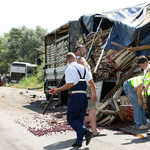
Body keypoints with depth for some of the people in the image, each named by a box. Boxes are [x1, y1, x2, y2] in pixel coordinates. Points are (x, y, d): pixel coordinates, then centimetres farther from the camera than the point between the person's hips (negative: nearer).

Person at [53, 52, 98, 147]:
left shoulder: (69, 69, -7)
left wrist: (58, 90, -9)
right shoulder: (83, 68, 12)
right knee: (80, 119, 11)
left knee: (71, 118, 1)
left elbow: (70, 84, -17)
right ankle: (79, 141, 11)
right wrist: (95, 94, 13)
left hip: (75, 96, -7)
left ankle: (86, 132, -15)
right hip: (84, 96, 7)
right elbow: (91, 81, 7)